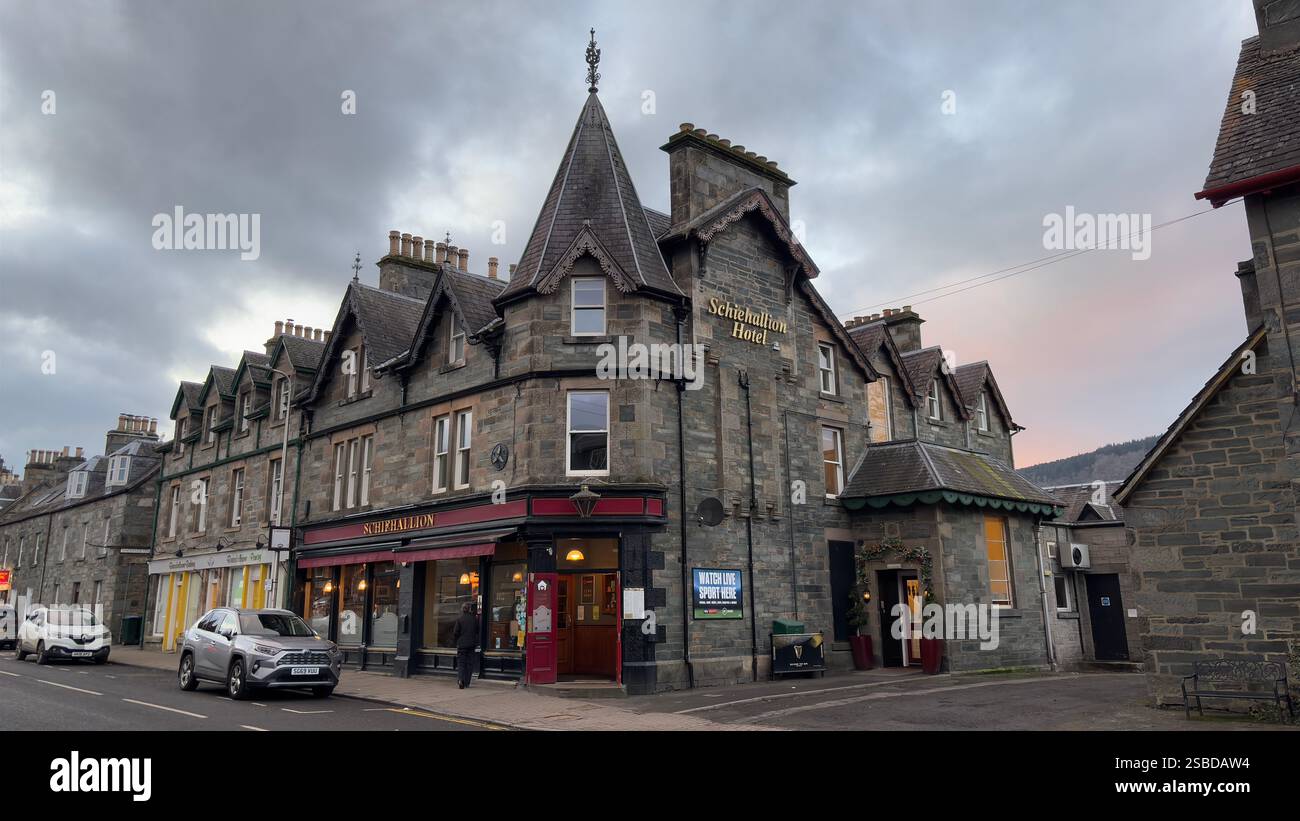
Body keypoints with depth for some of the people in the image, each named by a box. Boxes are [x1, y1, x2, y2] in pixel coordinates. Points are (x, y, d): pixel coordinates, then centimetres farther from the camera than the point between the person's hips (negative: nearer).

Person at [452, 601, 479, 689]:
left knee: (461, 663, 3)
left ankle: (460, 679, -19)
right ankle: (467, 682, 12)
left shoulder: (459, 620, -8)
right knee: (469, 663, 10)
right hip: (471, 644, 2)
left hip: (461, 644, -2)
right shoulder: (474, 619, -2)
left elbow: (455, 633, -6)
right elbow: (477, 631, 7)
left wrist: (456, 639, 13)